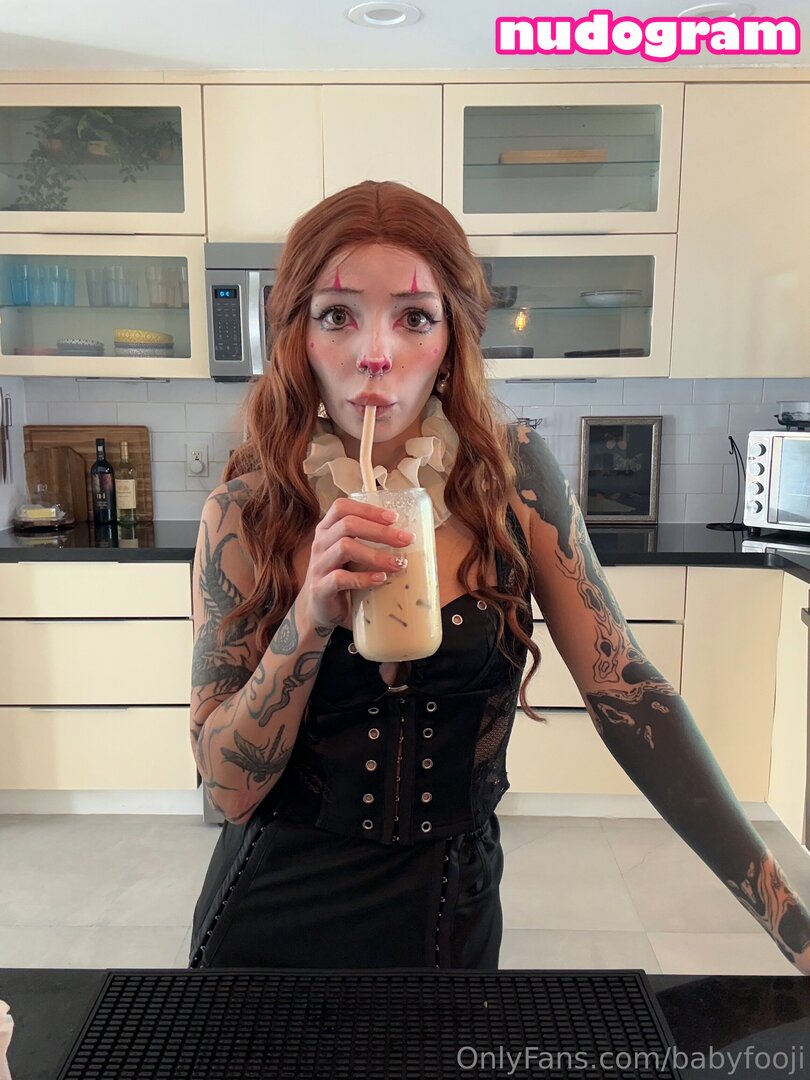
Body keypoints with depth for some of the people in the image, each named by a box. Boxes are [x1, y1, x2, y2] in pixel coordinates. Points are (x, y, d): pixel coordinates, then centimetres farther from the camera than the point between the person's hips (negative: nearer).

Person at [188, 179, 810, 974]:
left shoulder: (513, 475, -12)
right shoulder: (245, 514, -14)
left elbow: (623, 689, -11)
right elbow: (227, 787, -13)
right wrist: (311, 616, -29)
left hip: (450, 909, 1)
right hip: (278, 916, 0)